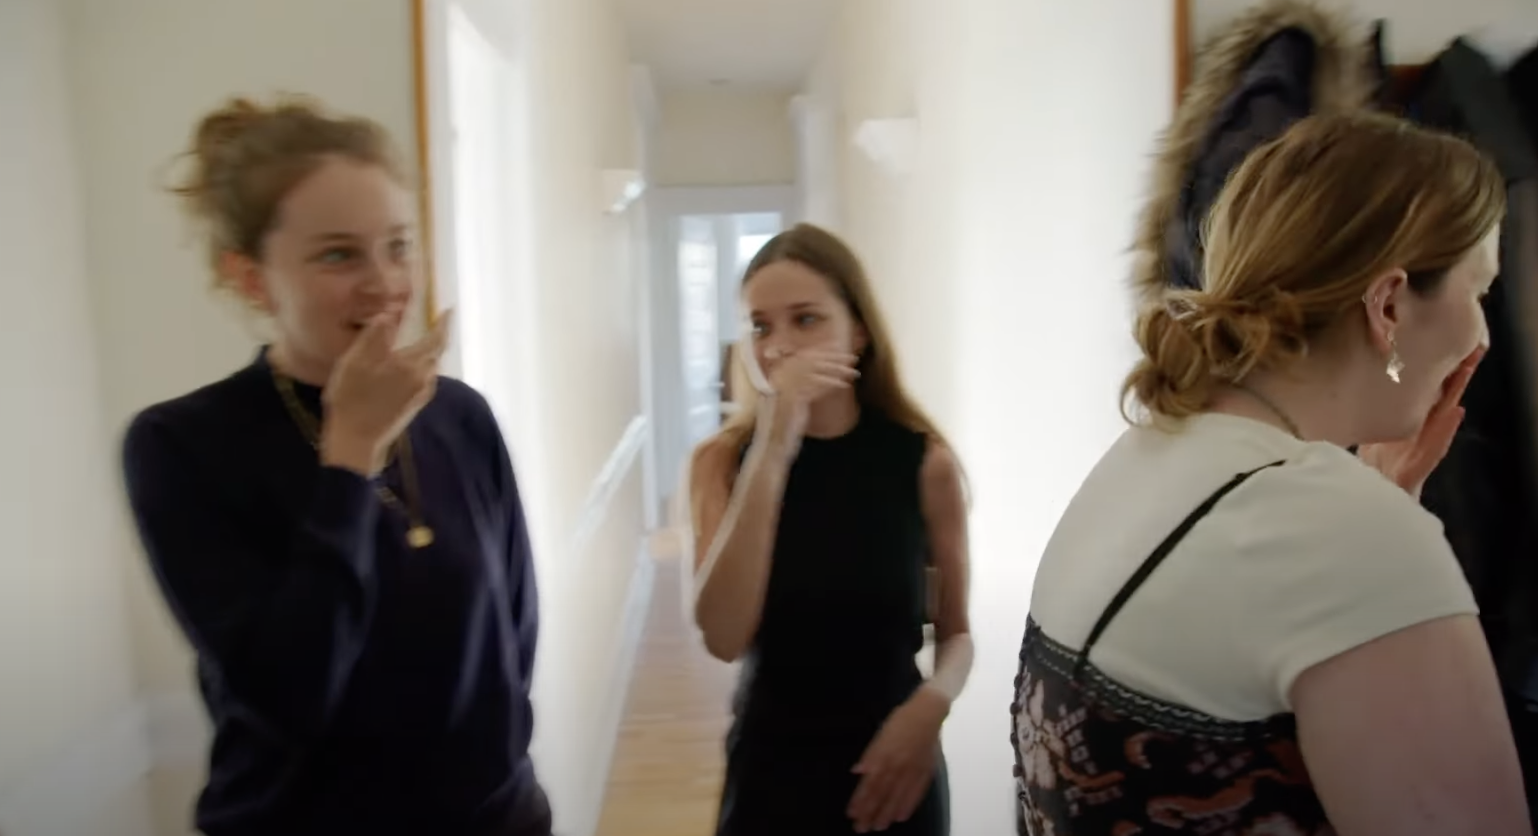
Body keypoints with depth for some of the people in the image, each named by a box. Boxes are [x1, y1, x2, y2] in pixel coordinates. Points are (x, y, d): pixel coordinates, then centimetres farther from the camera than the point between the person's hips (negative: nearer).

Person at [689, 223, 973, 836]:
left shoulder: (925, 461, -11)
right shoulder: (723, 460, -10)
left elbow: (955, 632, 1)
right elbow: (724, 638, -24)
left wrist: (932, 703, -20)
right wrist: (772, 450, -28)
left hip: (894, 767, 0)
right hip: (769, 769, 0)